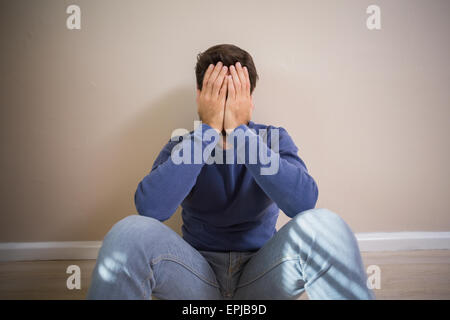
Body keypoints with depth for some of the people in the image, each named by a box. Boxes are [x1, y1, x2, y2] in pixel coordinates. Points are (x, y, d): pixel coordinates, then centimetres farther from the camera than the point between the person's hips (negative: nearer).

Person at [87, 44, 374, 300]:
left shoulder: (275, 139, -1)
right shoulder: (182, 146, -1)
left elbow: (304, 202, -22)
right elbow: (150, 208, -22)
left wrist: (239, 130, -23)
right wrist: (208, 129, -22)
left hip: (261, 274, 0)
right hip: (199, 275, 1)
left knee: (324, 225, -31)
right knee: (131, 231, -29)